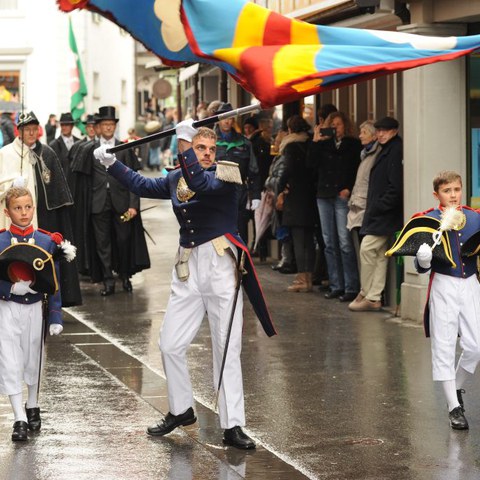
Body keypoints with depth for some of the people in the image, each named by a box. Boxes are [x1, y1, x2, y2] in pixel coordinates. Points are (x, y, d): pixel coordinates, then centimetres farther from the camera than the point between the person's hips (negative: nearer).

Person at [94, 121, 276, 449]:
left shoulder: (225, 175, -7)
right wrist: (112, 163, 25)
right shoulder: (177, 179, 10)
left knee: (228, 350, -4)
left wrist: (184, 148, -33)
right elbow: (143, 186, 25)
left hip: (221, 266, -5)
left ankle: (233, 426, 0)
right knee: (170, 345, 6)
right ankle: (181, 411, 26)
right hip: (188, 269, 5)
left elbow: (202, 185, -28)